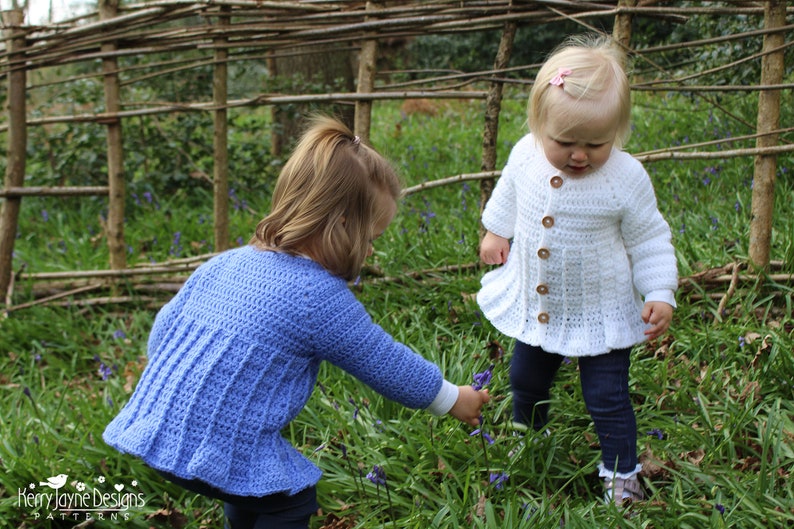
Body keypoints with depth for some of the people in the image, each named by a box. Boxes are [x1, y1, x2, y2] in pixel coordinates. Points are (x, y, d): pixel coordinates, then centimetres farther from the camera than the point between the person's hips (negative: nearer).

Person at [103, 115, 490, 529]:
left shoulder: (224, 264, 5)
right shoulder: (322, 297, -13)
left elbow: (162, 330, 13)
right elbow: (388, 365, -2)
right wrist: (451, 399, 14)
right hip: (218, 450, -7)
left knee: (253, 493, 28)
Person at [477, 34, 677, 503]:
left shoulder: (627, 178, -24)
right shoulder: (526, 155, -14)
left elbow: (649, 239, -11)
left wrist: (660, 294, -17)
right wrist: (496, 233, 18)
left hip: (601, 315, -4)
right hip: (535, 305, 5)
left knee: (608, 399, 4)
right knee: (525, 378, 25)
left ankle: (621, 473, 27)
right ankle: (529, 434, 55)